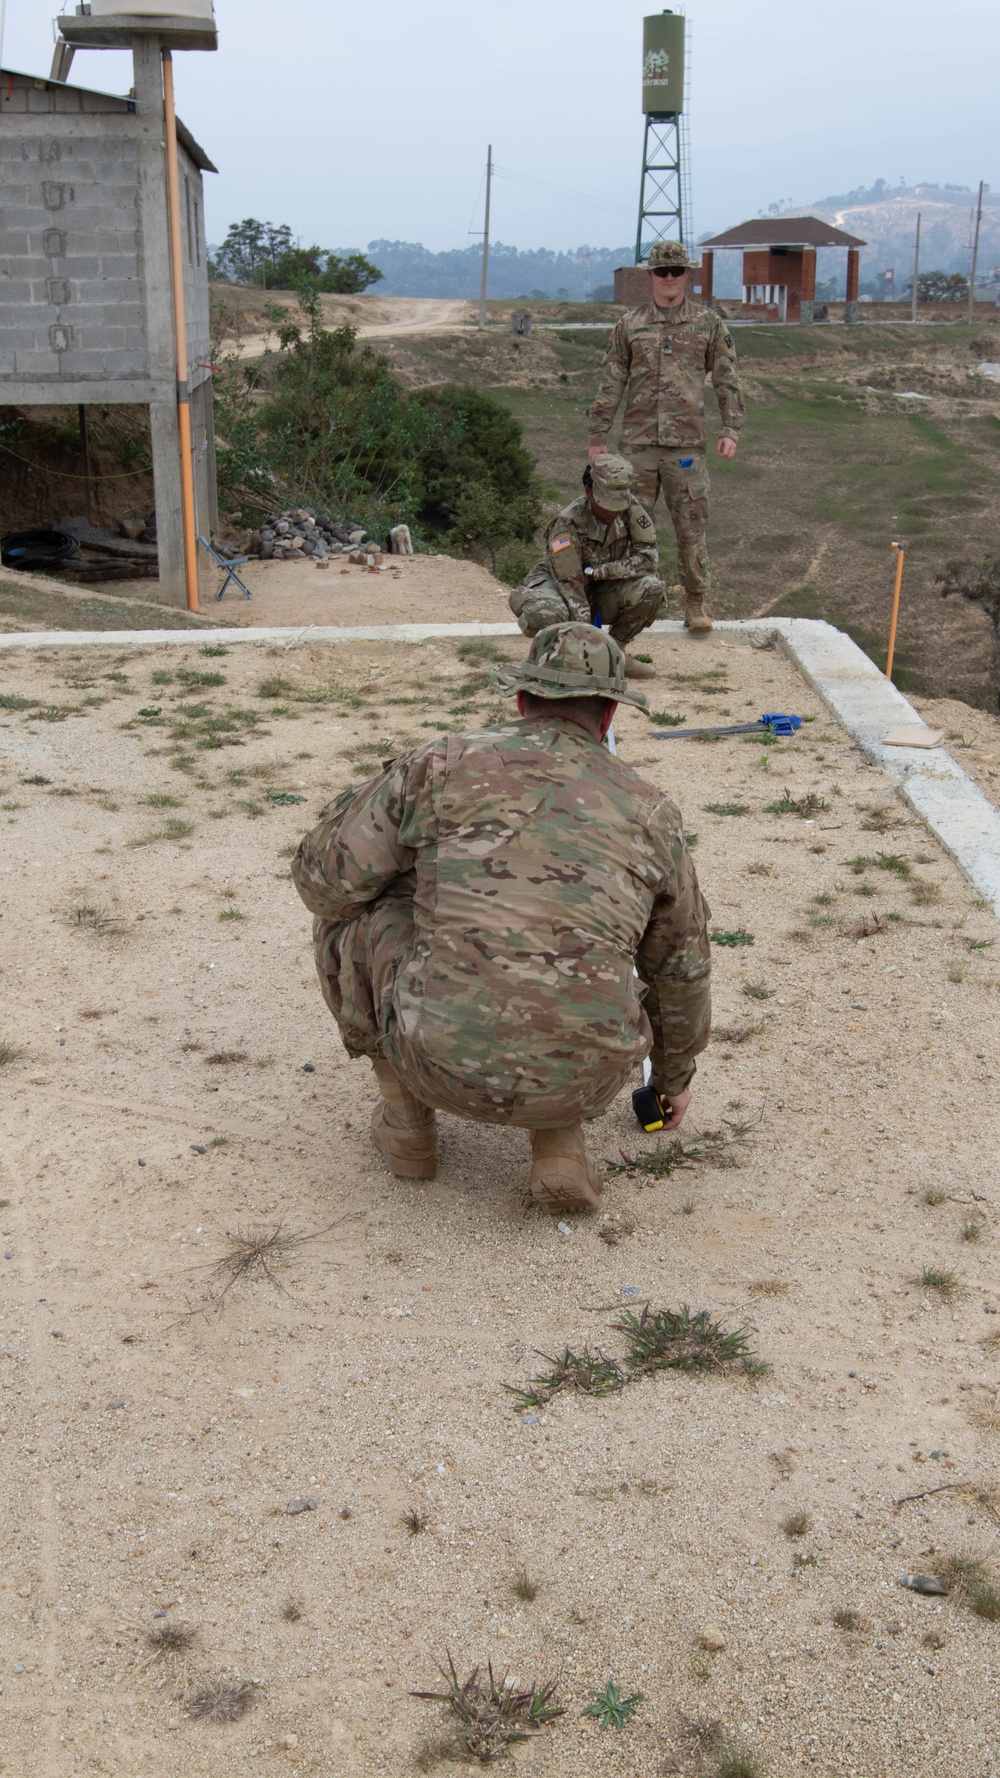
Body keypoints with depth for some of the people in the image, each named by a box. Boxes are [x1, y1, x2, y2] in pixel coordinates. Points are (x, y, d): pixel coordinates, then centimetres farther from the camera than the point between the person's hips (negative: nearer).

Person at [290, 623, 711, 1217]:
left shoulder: (444, 763, 4)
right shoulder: (650, 811, 11)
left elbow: (325, 878, 5)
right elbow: (682, 967, 23)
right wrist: (675, 1076, 41)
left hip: (440, 1059, -1)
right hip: (579, 1082, 2)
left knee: (348, 911, 22)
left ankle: (407, 1115, 23)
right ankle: (559, 1139, 11)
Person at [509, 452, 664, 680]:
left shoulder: (630, 508, -16)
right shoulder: (568, 522, -28)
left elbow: (647, 558, -19)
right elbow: (569, 584, -31)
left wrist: (595, 572, -26)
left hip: (605, 592, 4)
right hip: (559, 585, -4)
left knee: (651, 588, -26)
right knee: (544, 613, -39)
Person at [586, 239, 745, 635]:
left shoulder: (709, 324, 7)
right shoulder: (630, 325, 8)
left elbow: (727, 380, 7)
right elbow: (611, 385, 9)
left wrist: (731, 429, -3)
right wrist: (597, 437, 6)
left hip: (687, 443, -1)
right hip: (638, 443, 1)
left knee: (691, 527, 1)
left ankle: (697, 603, 10)